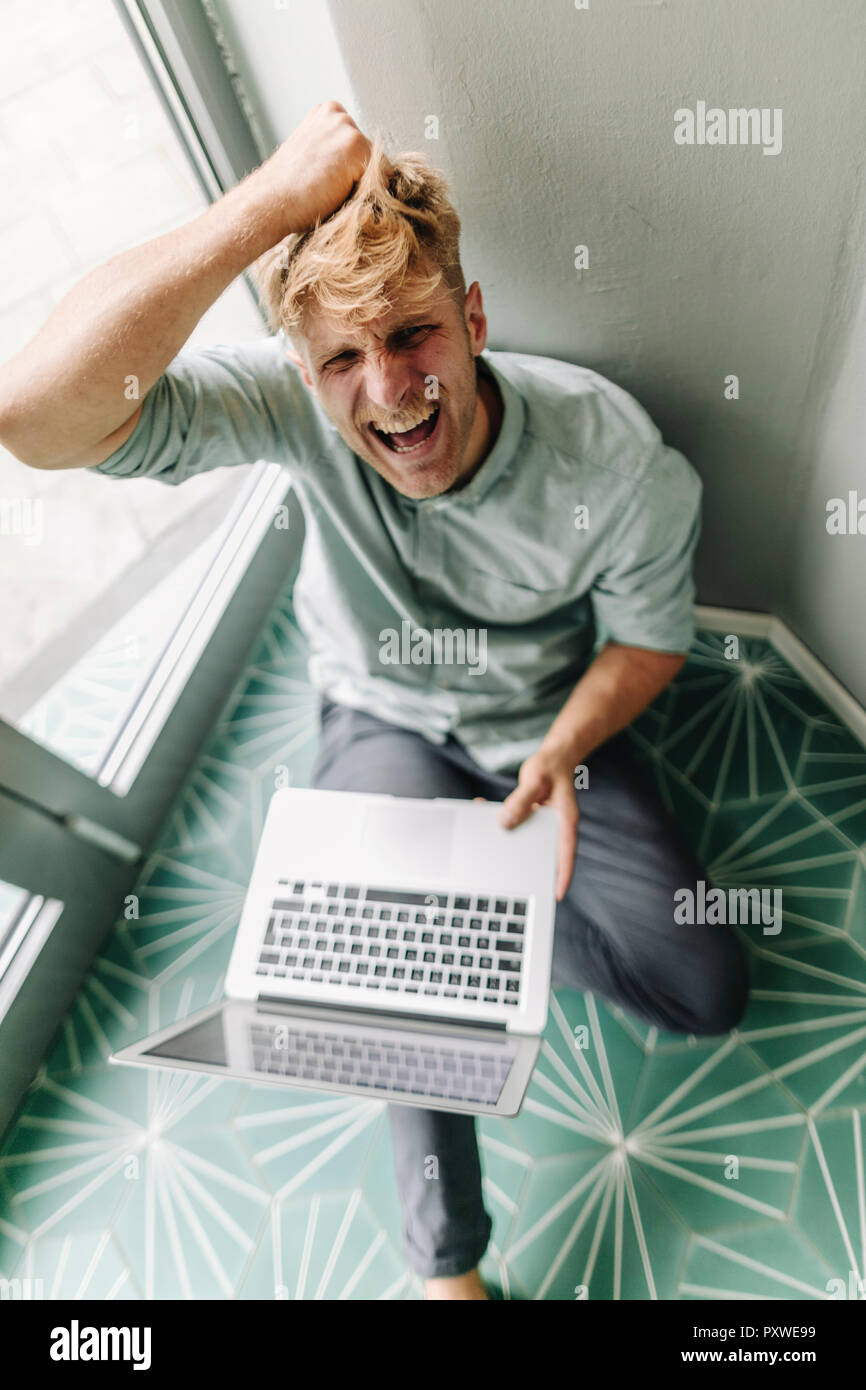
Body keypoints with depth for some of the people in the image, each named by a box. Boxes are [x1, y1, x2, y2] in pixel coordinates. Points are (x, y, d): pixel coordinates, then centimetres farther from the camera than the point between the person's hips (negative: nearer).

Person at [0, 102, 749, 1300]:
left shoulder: (610, 452, -24)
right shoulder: (293, 402, -25)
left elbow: (650, 632, -7)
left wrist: (563, 750, -24)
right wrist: (273, 201, -44)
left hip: (546, 729, 2)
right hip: (388, 726, 0)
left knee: (708, 992, -1)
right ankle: (445, 1257, 10)